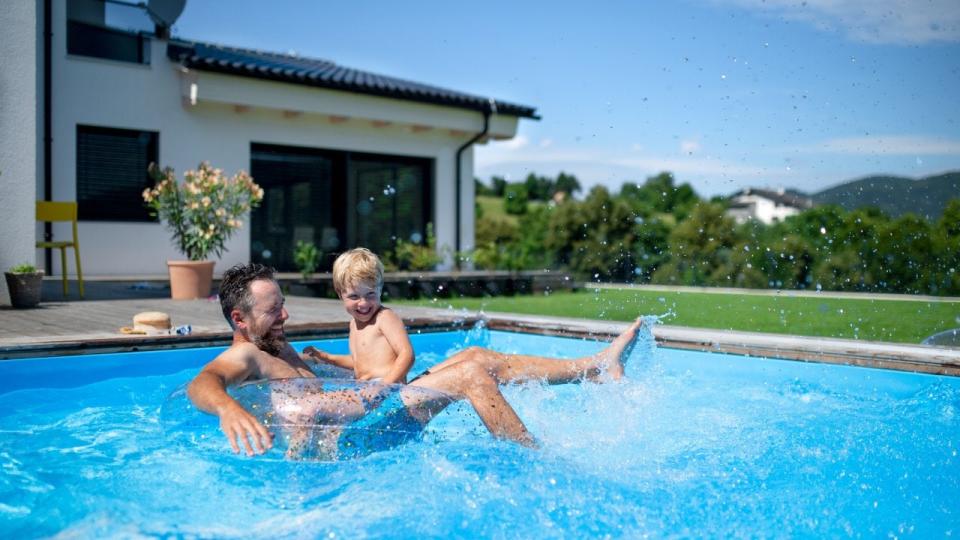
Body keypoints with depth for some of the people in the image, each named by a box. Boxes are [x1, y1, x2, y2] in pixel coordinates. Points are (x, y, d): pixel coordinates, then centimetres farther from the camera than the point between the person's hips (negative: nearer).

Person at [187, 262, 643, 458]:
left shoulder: (281, 350, 24)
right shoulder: (241, 357, -6)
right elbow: (202, 384, -29)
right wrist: (228, 409, -51)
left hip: (374, 409, 10)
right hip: (358, 431, -10)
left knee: (475, 357, 4)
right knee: (471, 374, -17)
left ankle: (599, 367, 7)